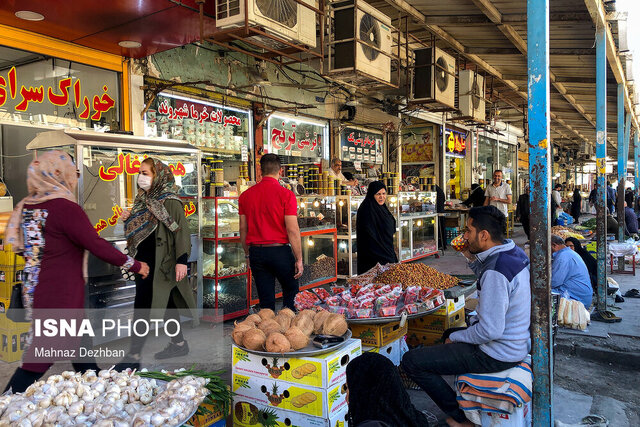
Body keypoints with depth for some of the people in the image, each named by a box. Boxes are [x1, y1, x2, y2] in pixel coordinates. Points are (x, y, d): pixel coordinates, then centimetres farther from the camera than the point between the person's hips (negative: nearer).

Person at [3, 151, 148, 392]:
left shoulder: (26, 206, 6)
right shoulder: (66, 208, -19)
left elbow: (19, 246, 17)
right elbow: (98, 246, -20)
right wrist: (135, 266, -10)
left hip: (35, 290, 9)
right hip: (59, 297, -9)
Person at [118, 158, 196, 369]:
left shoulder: (170, 202, -13)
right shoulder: (144, 200, 12)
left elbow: (182, 232, -17)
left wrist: (181, 260, -23)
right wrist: (129, 219, 1)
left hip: (160, 263, -8)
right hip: (145, 261, 8)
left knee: (142, 305, -7)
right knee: (166, 303, 15)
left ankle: (134, 356, 1)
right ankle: (178, 343, 27)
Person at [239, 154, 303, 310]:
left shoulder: (246, 195, 4)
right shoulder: (285, 194, -9)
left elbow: (243, 229, 9)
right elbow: (292, 230, -12)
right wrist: (299, 259, -5)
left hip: (256, 252, 4)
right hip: (279, 250, -4)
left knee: (266, 300, 11)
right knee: (291, 291, 16)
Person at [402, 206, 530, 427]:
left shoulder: (495, 271, -29)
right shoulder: (513, 252, 2)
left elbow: (491, 330, -29)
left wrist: (455, 338, -13)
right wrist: (473, 259, 7)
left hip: (497, 355, -10)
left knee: (411, 361, -11)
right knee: (450, 333, 35)